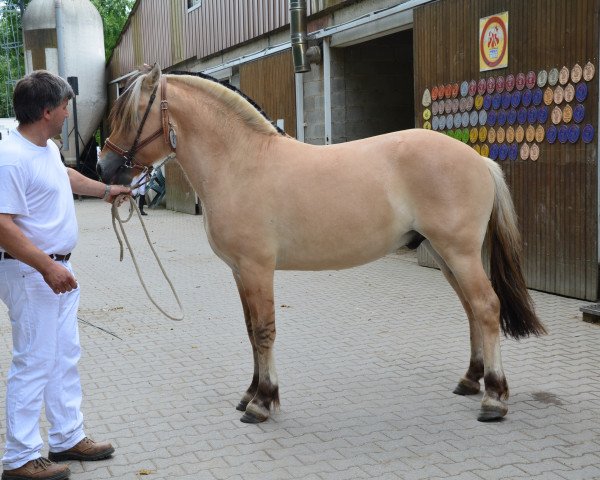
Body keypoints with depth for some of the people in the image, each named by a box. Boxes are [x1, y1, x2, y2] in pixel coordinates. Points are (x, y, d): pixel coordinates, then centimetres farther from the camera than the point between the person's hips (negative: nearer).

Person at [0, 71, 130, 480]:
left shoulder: (49, 148, 8)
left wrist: (105, 190, 43)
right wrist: (46, 266, -32)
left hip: (58, 270, 10)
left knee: (65, 357, 16)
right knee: (35, 363, -3)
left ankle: (67, 437, 28)